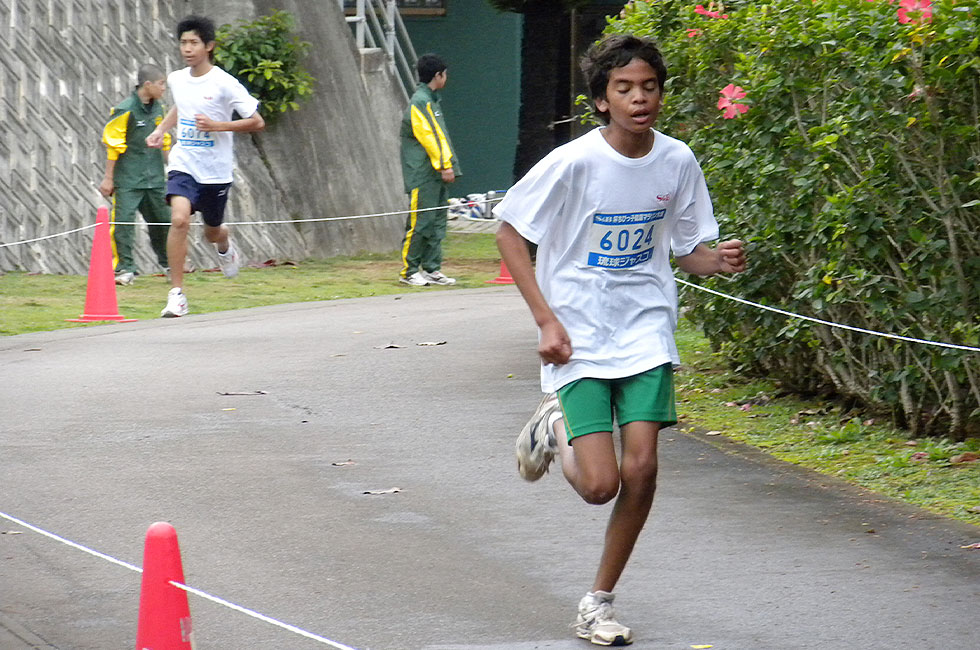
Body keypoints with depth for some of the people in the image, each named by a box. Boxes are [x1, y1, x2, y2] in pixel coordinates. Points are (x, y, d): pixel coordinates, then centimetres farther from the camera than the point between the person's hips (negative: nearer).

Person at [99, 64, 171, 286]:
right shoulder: (125, 110, -12)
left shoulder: (157, 109, 10)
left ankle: (169, 263, 28)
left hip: (154, 178, 6)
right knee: (123, 221, -11)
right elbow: (113, 146, -10)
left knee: (163, 220, 11)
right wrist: (108, 178, -10)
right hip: (128, 179, -6)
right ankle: (125, 269, -5)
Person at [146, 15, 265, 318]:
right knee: (179, 219, -22)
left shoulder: (224, 84, -13)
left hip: (216, 171, -2)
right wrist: (161, 129, 11)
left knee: (212, 231, 16)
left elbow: (257, 122, -12)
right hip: (183, 165, 2)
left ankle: (225, 247, 57)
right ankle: (176, 295, -19)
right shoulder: (176, 79, 2)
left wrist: (217, 126, -21)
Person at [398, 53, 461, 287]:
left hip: (437, 175, 10)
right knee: (419, 222, -6)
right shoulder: (419, 103, -12)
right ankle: (409, 271, 0)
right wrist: (444, 165, -18)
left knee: (437, 222, 8)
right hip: (422, 175, -10)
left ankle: (432, 270, 11)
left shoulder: (432, 101, 19)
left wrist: (449, 165, 13)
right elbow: (428, 137, -17)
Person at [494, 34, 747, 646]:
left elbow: (688, 249, 9)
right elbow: (510, 234, -6)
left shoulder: (677, 161, -3)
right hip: (578, 338, -3)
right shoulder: (574, 162, -15)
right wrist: (547, 320, -12)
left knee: (640, 469, -10)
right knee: (600, 485, -12)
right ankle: (555, 425, 25)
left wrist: (720, 261, -15)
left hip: (646, 332, 3)